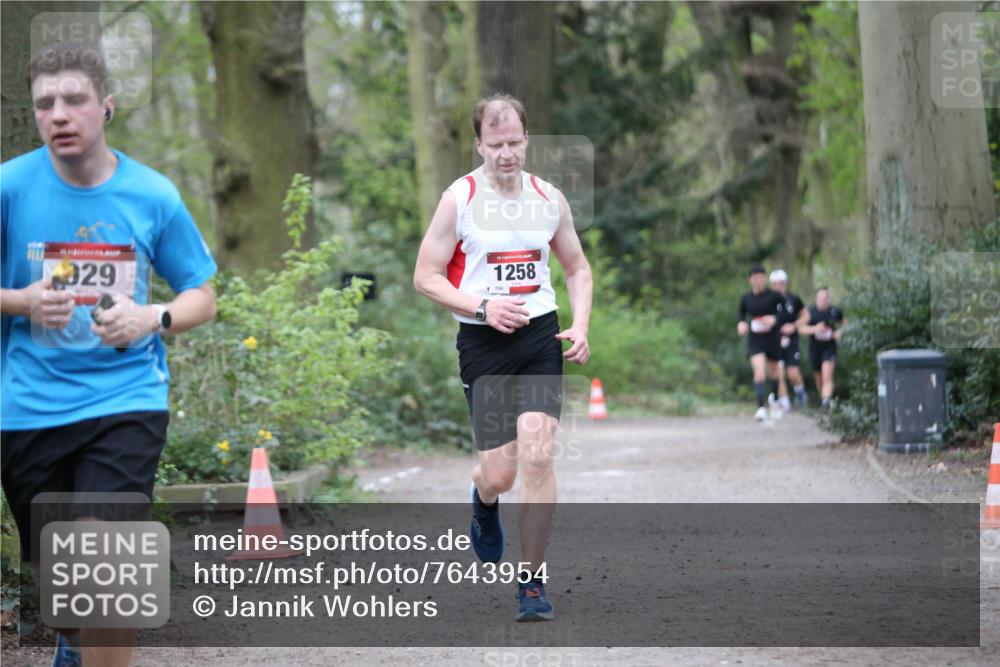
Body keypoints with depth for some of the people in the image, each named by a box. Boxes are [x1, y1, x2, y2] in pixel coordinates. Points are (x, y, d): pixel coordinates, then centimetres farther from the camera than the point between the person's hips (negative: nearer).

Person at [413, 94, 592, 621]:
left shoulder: (549, 198, 5)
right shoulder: (459, 199, -5)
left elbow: (577, 267, 18)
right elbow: (425, 277, -3)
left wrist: (580, 326, 2)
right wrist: (482, 307, -16)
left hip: (540, 336, 2)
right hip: (483, 341, -2)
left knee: (537, 454, -13)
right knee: (499, 474, -2)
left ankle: (533, 581, -4)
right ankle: (483, 502, 39)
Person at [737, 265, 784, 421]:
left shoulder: (774, 296, -9)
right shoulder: (746, 298, -2)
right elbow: (741, 313, 16)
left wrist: (775, 318, -17)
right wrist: (741, 323, -5)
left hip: (772, 340, 0)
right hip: (755, 340, 0)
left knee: (773, 373, 17)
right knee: (759, 372, -19)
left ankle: (774, 399, 46)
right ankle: (761, 408, -22)